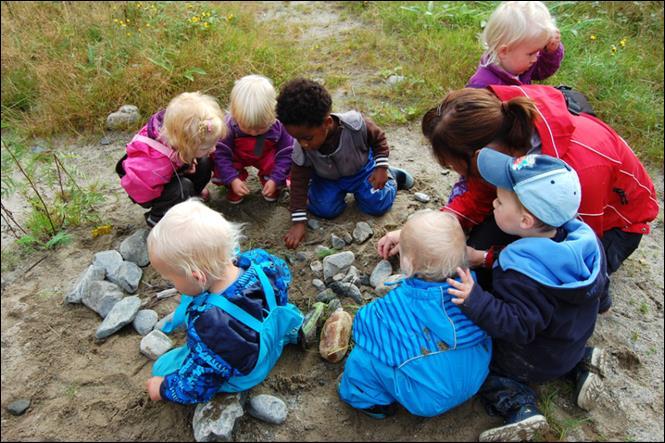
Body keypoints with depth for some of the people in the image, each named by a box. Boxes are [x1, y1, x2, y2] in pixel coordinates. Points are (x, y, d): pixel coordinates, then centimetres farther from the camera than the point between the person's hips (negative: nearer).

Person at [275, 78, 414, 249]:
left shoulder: (355, 124, -36)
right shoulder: (301, 147, -29)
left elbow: (378, 138, -14)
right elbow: (299, 181, -20)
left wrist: (381, 168, -19)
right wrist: (298, 222, -23)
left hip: (361, 169, -1)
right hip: (328, 178, 2)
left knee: (377, 205, -10)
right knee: (325, 209, -17)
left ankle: (390, 176, 20)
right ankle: (341, 190, 16)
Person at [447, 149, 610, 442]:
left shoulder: (523, 271, -37)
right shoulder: (585, 236, -14)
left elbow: (517, 326, -35)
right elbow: (600, 283, 3)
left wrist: (475, 302, -44)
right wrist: (600, 304, 25)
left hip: (533, 363, -7)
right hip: (572, 347, 7)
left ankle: (519, 408, -9)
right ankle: (582, 365, 16)